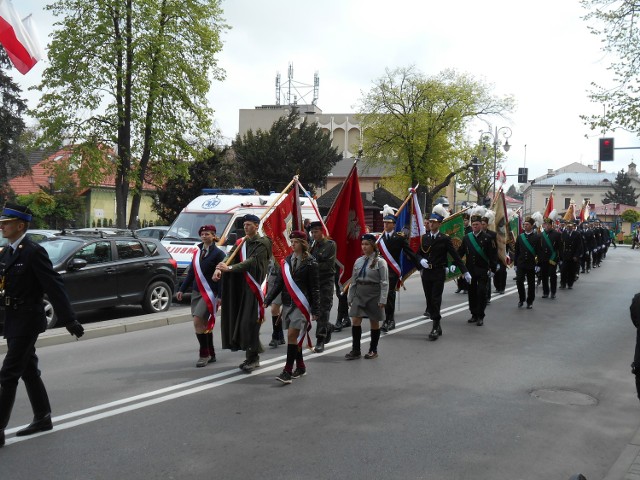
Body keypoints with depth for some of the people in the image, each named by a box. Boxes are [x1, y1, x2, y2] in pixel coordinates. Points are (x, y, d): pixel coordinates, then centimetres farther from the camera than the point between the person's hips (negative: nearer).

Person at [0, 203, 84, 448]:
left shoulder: (34, 252, -15)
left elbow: (55, 286, -17)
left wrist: (69, 320, -18)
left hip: (26, 320, -8)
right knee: (29, 371, 16)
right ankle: (43, 418, 28)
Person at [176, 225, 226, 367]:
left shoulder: (218, 253, -6)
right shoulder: (197, 252, 13)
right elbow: (191, 272, 18)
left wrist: (220, 296, -16)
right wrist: (182, 290, 15)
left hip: (209, 292, -7)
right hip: (196, 292, 7)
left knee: (198, 321, -17)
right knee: (203, 324, 9)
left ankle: (204, 354, -6)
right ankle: (210, 354, 19)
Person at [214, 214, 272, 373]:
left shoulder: (263, 243, -5)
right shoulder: (241, 243, 16)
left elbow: (252, 261, -18)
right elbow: (229, 257, 4)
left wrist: (229, 268, -25)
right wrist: (219, 268, -17)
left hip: (255, 288, -7)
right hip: (241, 287, 7)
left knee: (250, 322, -10)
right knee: (239, 321, 6)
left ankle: (252, 358, -2)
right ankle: (252, 357, 17)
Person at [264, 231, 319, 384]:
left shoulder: (310, 263, -5)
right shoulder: (286, 261, 11)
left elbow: (315, 288, -5)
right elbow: (278, 283, 11)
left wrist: (315, 311, -8)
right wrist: (267, 301, 3)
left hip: (301, 305, -6)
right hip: (287, 304, 6)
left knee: (292, 335, -13)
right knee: (294, 337, 12)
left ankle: (288, 371, -14)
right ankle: (300, 367, 25)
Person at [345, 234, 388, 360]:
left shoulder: (380, 262, -6)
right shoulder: (358, 261, 8)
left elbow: (384, 283, -8)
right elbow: (353, 281, 12)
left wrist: (382, 300, -14)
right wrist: (350, 297, 10)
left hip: (373, 295, -4)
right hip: (359, 294, 4)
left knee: (374, 322, 6)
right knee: (355, 320, -3)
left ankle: (373, 350, 19)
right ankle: (355, 350, 4)